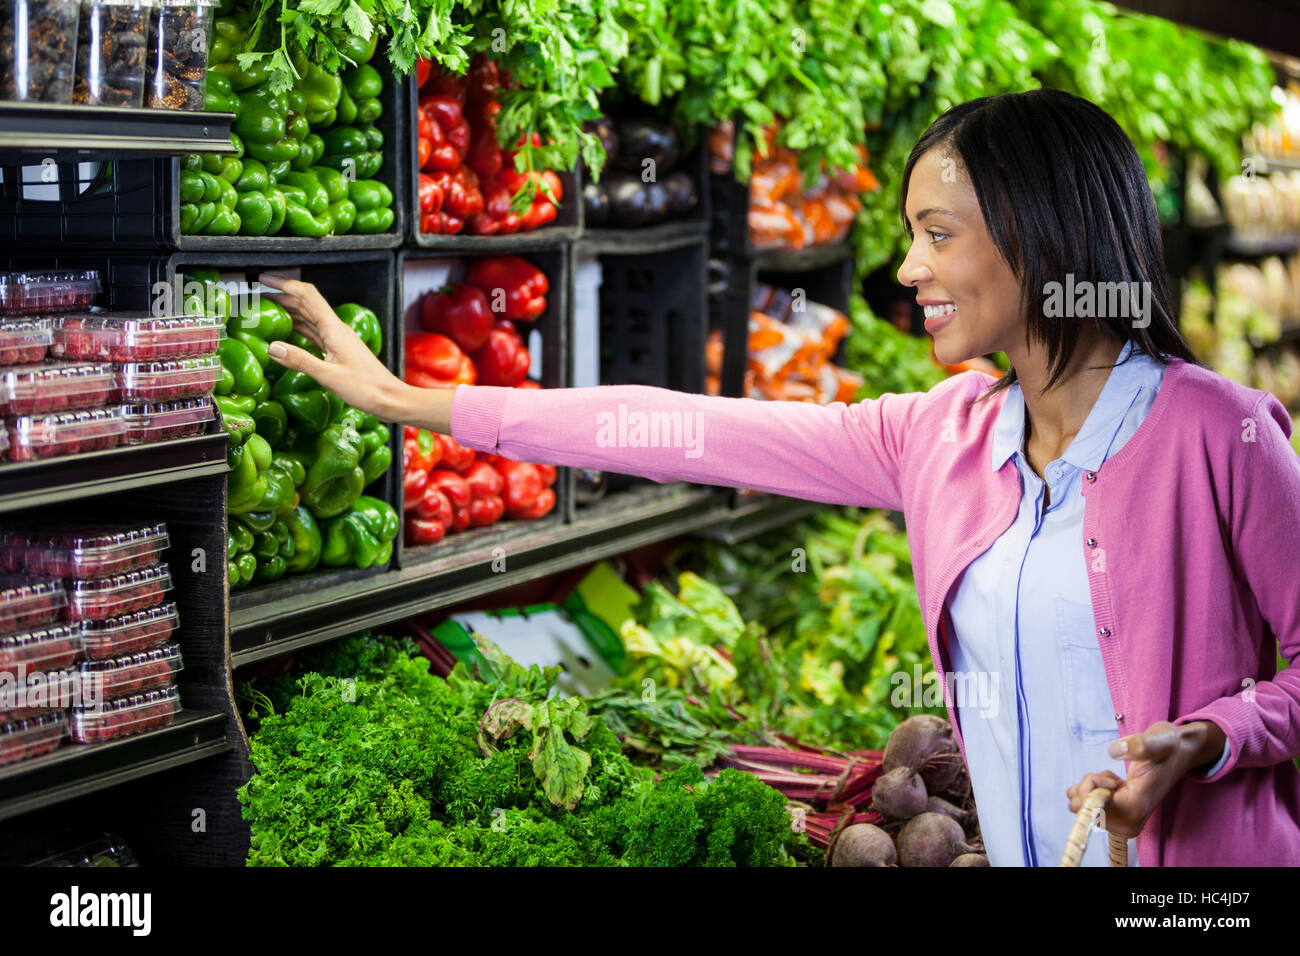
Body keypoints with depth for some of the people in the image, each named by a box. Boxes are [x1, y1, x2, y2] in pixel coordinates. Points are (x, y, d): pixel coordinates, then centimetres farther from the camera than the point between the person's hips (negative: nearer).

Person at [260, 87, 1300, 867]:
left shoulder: (1214, 433, -11)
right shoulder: (945, 435, 4)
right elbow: (690, 431, 3)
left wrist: (1203, 742, -22)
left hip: (1193, 853, -5)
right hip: (1014, 848, 5)